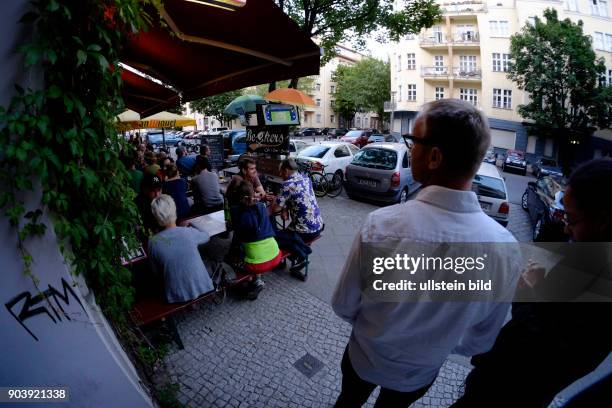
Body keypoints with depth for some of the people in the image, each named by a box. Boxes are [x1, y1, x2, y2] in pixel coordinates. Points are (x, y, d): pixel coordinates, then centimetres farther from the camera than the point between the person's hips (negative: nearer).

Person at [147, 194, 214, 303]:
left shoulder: (153, 243, -16)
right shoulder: (189, 232, -18)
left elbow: (157, 272, 0)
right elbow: (207, 236, 8)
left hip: (177, 296, 1)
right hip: (203, 288, -1)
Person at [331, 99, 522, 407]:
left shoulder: (381, 225, -36)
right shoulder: (506, 247, -26)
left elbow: (343, 305, -19)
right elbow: (481, 341, -11)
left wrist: (372, 325, 2)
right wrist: (436, 341, 9)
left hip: (365, 359, -2)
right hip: (422, 374, 3)